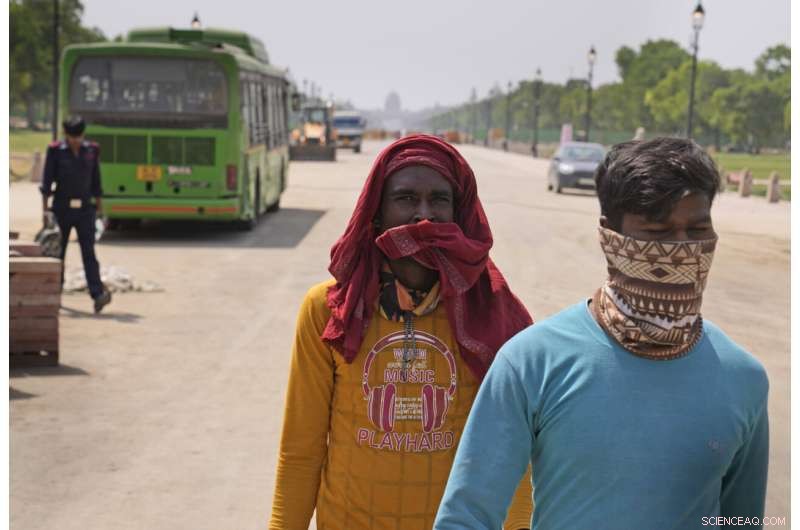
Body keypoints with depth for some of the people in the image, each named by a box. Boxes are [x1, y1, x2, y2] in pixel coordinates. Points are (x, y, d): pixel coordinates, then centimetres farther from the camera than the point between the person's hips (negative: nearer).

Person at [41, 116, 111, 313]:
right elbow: (47, 182, -3)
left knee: (88, 251, -10)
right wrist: (45, 210, -9)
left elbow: (95, 181, 10)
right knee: (58, 252, 7)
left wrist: (99, 208, 8)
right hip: (62, 209, -1)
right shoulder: (55, 151, -3)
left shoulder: (91, 150, 5)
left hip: (84, 210, 1)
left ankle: (98, 294, -21)